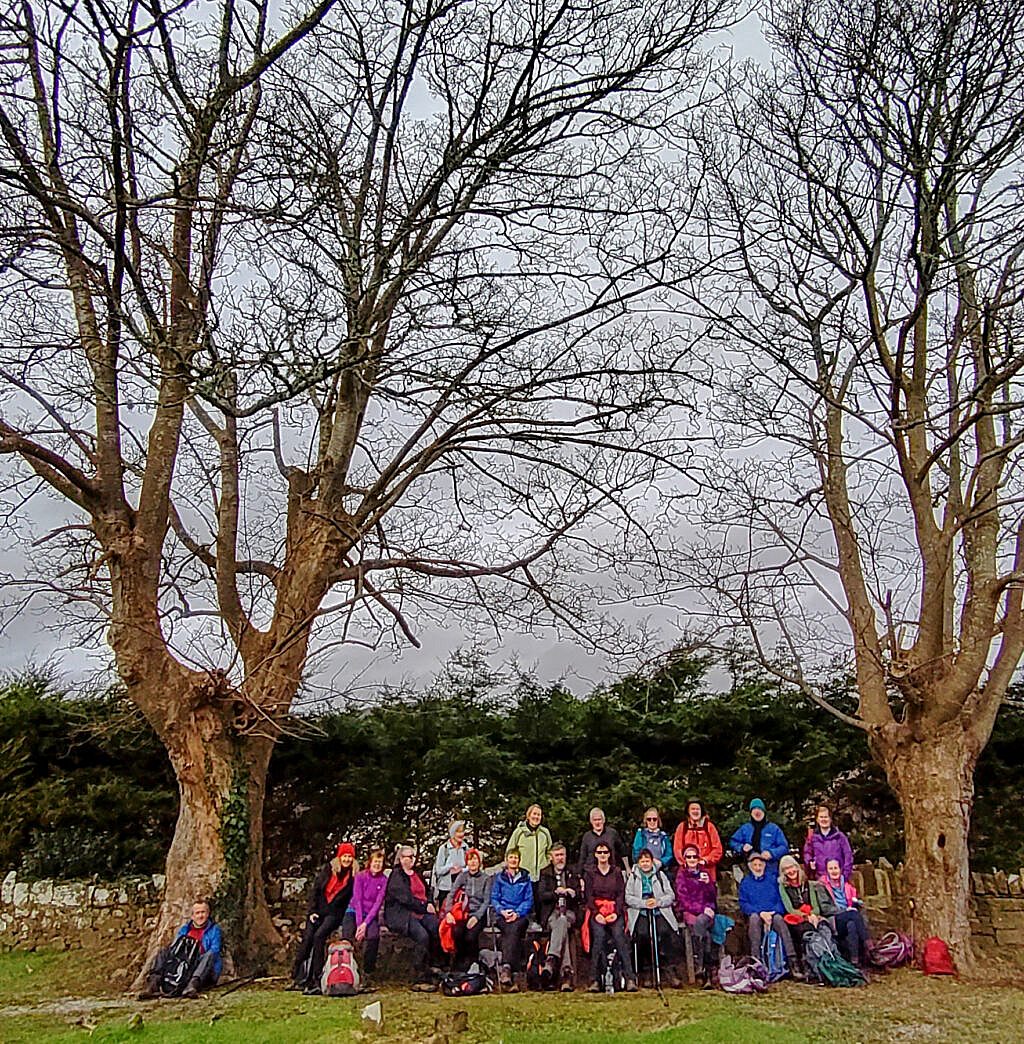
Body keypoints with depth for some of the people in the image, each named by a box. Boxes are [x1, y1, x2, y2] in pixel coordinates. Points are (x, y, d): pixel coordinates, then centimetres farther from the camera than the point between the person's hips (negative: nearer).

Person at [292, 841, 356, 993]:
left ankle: (316, 979, -18)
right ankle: (297, 976, -1)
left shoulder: (354, 876, -1)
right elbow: (315, 890, 4)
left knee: (319, 936, -22)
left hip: (334, 913, -3)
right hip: (318, 910, 3)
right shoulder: (328, 869, 3)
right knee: (307, 938, -10)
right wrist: (312, 911, -3)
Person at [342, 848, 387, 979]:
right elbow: (357, 900, -11)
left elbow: (378, 903, -10)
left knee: (373, 936, -29)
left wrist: (365, 923, -20)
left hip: (371, 914, 0)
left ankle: (368, 970, -10)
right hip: (354, 912, 0)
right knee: (346, 939, -26)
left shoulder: (384, 880, -4)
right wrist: (359, 924, -20)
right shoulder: (360, 876, -6)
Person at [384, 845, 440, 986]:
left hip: (422, 912, 7)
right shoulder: (396, 876, 0)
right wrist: (424, 907, -9)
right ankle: (422, 979, -24)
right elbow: (406, 898, -10)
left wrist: (429, 904, 1)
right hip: (401, 914, -6)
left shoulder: (416, 874, 23)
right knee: (422, 935, -31)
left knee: (438, 929, -24)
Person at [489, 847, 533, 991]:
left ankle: (506, 968, -48)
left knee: (514, 929, -35)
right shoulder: (499, 878, 19)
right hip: (503, 916, 0)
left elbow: (529, 900, 9)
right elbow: (494, 898, 12)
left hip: (520, 915, 0)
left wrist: (517, 913, -8)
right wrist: (502, 911, -8)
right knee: (510, 931, -33)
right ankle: (512, 972, -45)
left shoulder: (525, 878, 17)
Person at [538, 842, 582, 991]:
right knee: (562, 929, -34)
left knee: (562, 921, -36)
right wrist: (556, 892, -15)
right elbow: (541, 895, 2)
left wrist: (572, 892, -11)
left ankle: (552, 960, -48)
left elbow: (580, 896, 11)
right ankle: (567, 971, -45)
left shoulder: (573, 873, 19)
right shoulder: (545, 873, 15)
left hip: (569, 912, 1)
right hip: (551, 913, -1)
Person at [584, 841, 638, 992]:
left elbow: (621, 894, 8)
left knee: (619, 936, -25)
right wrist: (596, 913, -10)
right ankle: (596, 979, -23)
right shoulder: (590, 873, 14)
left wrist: (616, 913, -8)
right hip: (596, 912, 0)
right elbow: (589, 896, 6)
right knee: (599, 936, -26)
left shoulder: (617, 872, 15)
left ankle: (630, 978, -27)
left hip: (615, 912, 0)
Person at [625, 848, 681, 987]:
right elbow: (627, 897, 3)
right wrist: (644, 903, -10)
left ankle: (668, 969, -14)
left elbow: (671, 895, 10)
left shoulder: (660, 875, 18)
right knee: (642, 934, -26)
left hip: (660, 912, 1)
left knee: (667, 932, -25)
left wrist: (658, 902, -7)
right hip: (640, 914, -1)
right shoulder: (632, 876, 13)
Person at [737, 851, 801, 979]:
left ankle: (792, 962, -44)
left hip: (773, 914, 1)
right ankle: (755, 961, -43)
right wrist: (761, 913, -12)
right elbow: (743, 904, 5)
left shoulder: (772, 879, 21)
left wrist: (773, 913, -9)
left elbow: (780, 899, 10)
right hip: (755, 915, -1)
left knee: (779, 919, -34)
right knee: (754, 917, -36)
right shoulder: (745, 882, 17)